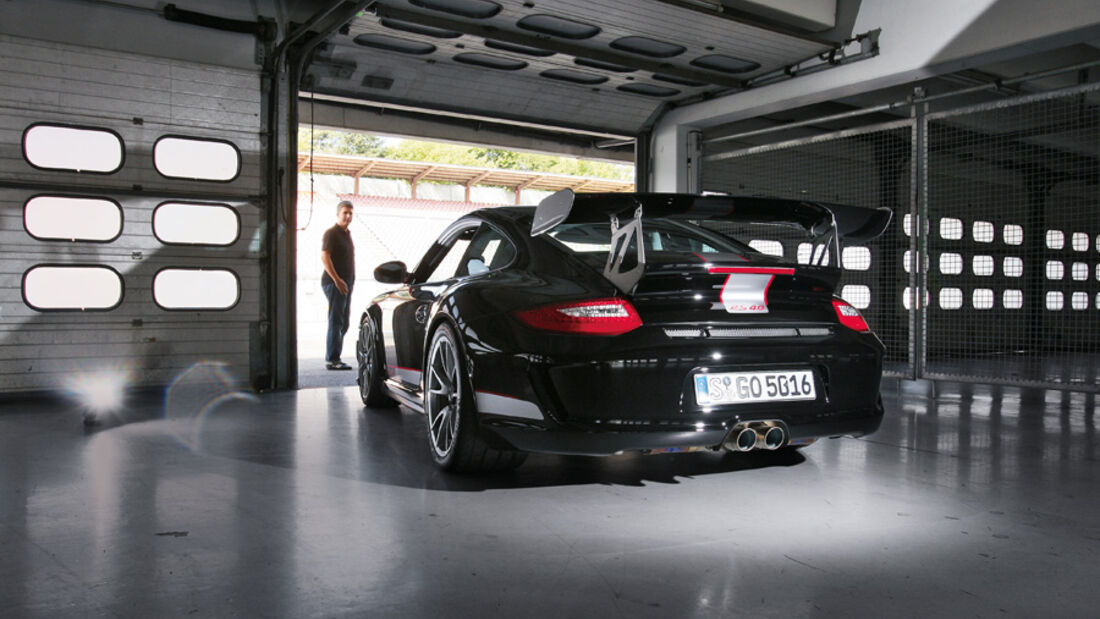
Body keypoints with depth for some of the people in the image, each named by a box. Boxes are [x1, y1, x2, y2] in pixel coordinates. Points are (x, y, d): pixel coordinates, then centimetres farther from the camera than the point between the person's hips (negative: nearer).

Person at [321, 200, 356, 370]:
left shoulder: (347, 234, 18)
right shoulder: (331, 233, -8)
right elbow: (324, 257, -18)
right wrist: (337, 279, -23)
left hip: (346, 283, 9)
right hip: (334, 283, -9)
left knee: (343, 323, 10)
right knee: (336, 321, -10)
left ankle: (334, 358, 17)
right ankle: (332, 359, -8)